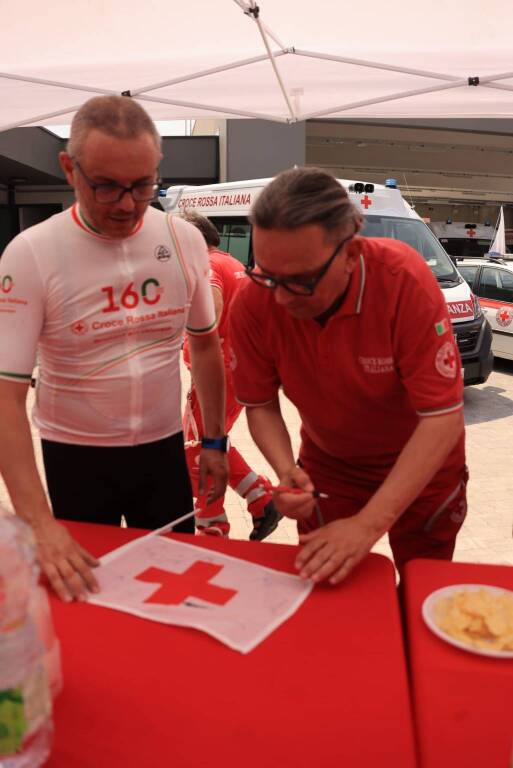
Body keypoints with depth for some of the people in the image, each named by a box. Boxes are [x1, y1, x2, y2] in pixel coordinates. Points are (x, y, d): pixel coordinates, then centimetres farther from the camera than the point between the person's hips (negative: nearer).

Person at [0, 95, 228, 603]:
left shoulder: (185, 241, -7)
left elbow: (205, 343, 7)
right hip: (75, 456, -2)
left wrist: (214, 441, 6)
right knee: (86, 594, 16)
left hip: (164, 447, 3)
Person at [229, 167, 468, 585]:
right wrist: (287, 471, -31)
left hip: (421, 463, -1)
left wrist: (369, 524, -37)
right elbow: (260, 406, -11)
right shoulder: (253, 302, -24)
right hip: (328, 464, 2)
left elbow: (444, 418, -32)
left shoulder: (403, 278, -33)